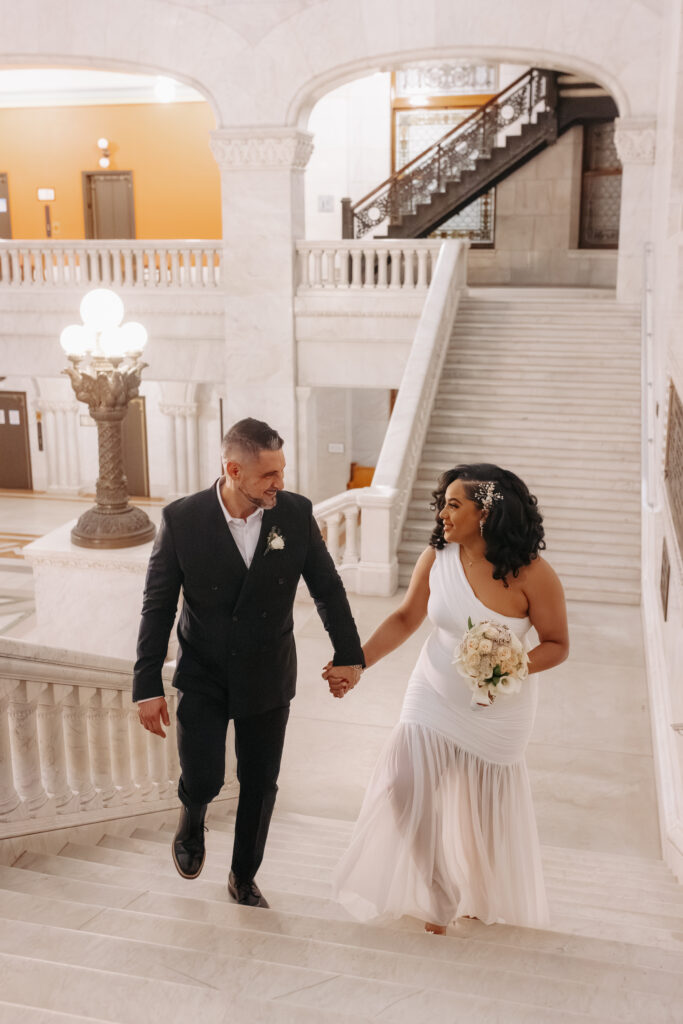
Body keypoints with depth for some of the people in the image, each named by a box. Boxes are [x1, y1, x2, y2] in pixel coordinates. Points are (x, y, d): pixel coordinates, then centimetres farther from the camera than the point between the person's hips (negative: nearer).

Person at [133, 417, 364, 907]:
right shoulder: (182, 519, -17)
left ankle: (244, 876, 37)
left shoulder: (297, 513, -13)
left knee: (260, 785, 11)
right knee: (203, 779, -9)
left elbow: (328, 587, 0)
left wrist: (349, 653, 7)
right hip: (202, 676, -2)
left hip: (268, 678, 2)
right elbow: (158, 607, -9)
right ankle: (193, 816, 30)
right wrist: (148, 687, -9)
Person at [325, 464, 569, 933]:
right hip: (435, 696, 3)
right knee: (408, 789, -1)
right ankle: (438, 896, 26)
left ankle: (484, 898, 46)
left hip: (498, 711, -2)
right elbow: (405, 619, -1)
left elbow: (557, 645, -11)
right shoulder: (436, 558, -11)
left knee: (485, 807, 15)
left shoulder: (531, 573, -21)